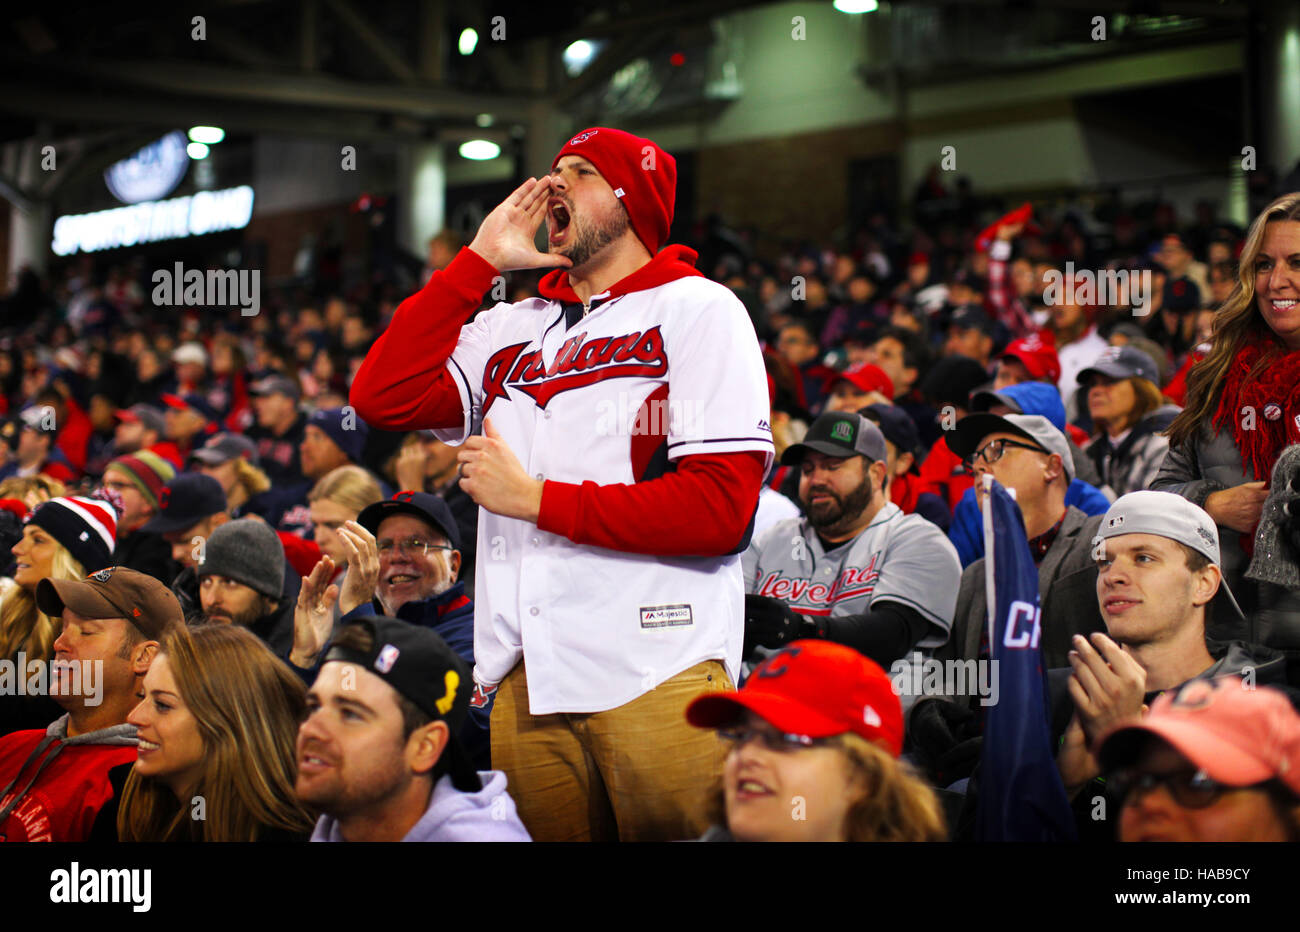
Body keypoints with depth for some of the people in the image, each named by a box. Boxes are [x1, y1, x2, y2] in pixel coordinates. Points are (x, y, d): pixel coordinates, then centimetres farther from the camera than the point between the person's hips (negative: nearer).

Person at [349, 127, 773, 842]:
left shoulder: (698, 309, 1)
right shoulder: (510, 330, 18)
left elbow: (719, 511, -9)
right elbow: (381, 399, 5)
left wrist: (536, 498, -7)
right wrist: (479, 260, 6)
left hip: (656, 672, -5)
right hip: (525, 677, 5)